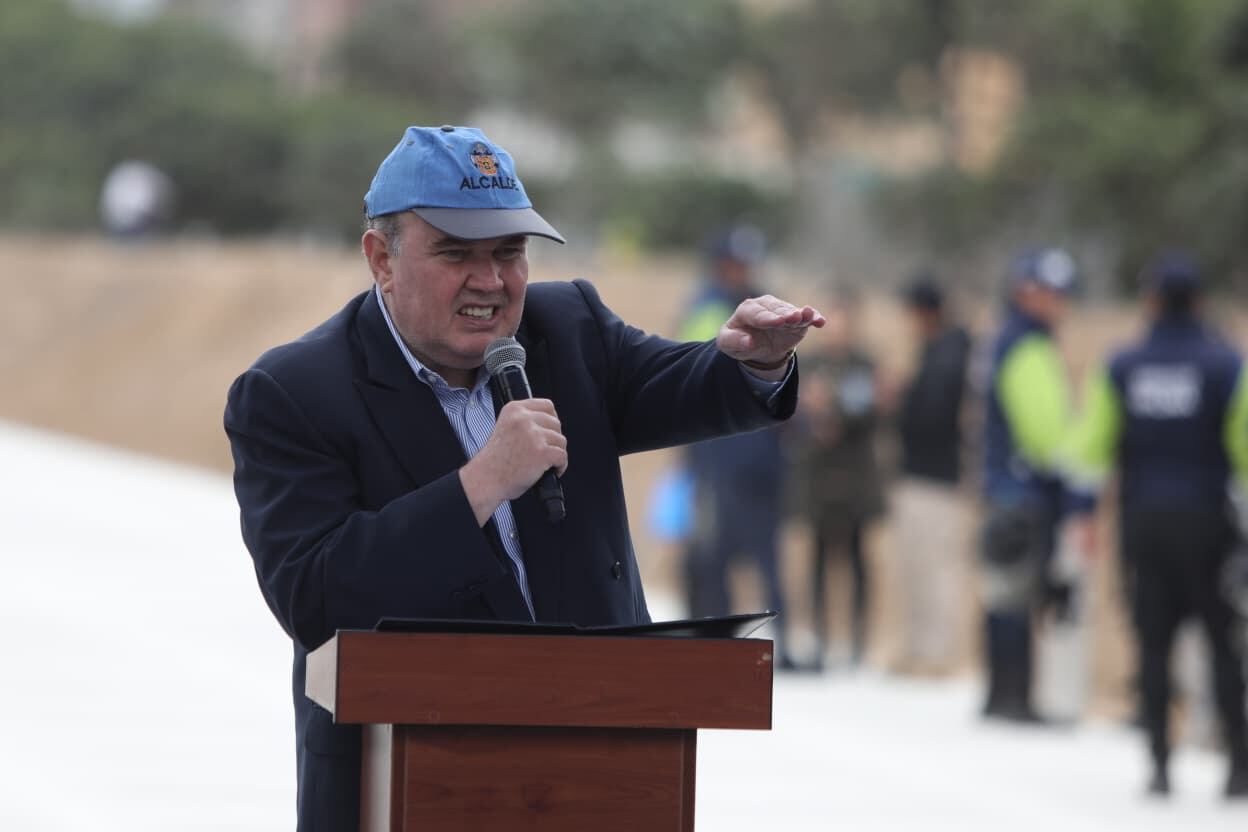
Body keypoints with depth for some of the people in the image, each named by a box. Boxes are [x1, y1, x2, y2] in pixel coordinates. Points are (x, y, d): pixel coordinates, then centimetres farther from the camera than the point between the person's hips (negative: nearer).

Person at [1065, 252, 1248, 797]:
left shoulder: (1120, 368, 1)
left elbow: (1092, 443, 2)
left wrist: (1086, 509, 8)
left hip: (1143, 521, 2)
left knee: (1153, 644, 6)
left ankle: (1160, 763, 3)